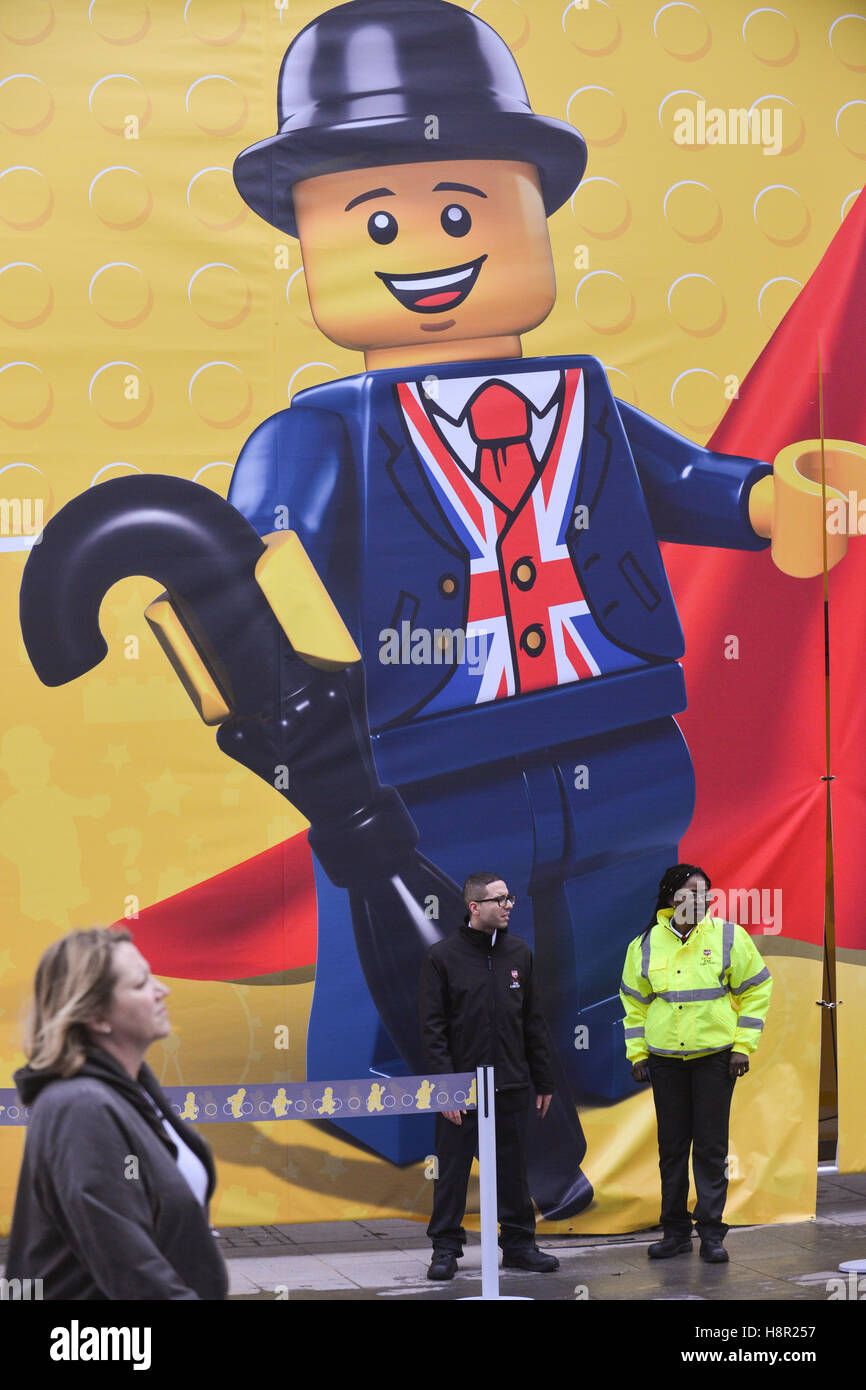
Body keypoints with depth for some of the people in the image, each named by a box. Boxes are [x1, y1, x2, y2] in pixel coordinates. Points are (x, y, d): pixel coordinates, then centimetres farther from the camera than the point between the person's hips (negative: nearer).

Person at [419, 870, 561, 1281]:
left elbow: (533, 1022, 13)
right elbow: (433, 1027, -6)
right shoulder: (443, 957, -4)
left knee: (513, 1168, 10)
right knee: (453, 1169, 1)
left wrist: (543, 1081, 10)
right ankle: (446, 1247, 10)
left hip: (513, 1085, 4)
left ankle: (519, 1243, 18)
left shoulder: (518, 953, 8)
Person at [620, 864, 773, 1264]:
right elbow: (634, 1001, 12)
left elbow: (756, 989, 2)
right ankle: (676, 1231, 16)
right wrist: (637, 1052, 7)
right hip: (665, 1059, 2)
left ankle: (711, 1232, 4)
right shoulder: (646, 945, 3)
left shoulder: (728, 937, -3)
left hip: (715, 1057, -2)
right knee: (671, 1147, 7)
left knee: (711, 1146, -1)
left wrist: (743, 1045, -3)